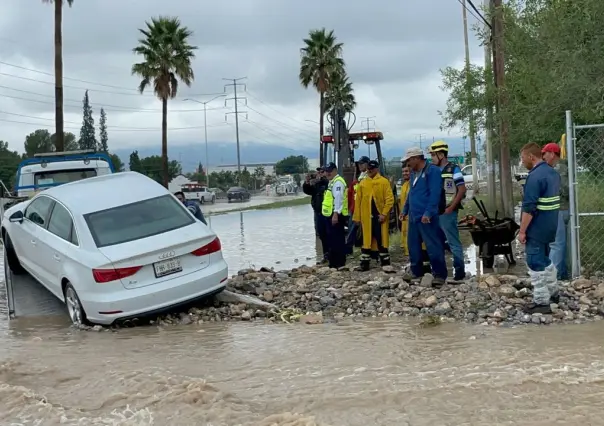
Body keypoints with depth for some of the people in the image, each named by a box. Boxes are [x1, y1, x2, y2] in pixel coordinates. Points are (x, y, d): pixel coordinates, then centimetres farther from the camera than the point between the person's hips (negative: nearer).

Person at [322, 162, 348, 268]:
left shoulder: (338, 182, -12)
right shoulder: (332, 182, 20)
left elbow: (338, 199, -21)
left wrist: (336, 214, -26)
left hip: (336, 215, -11)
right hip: (331, 215, 11)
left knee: (337, 239, -8)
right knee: (332, 239, 14)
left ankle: (339, 263, -6)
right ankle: (334, 262, 21)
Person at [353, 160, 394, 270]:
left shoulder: (384, 182, -1)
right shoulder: (362, 183, 9)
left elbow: (390, 199, -7)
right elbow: (358, 201, 9)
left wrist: (384, 213, -13)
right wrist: (357, 216, 4)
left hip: (379, 216, -3)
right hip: (366, 216, 3)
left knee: (382, 240, 3)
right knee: (366, 240, 8)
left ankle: (385, 263, 11)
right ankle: (365, 262, 14)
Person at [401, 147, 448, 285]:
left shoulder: (433, 171, -10)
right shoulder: (413, 173, 17)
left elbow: (435, 194, -17)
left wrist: (428, 213, -23)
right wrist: (405, 210, 24)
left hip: (427, 218, -9)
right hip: (413, 217, 9)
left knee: (433, 246, -8)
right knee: (413, 246, 12)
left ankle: (440, 274, -4)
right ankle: (416, 272, 23)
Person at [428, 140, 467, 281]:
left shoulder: (453, 169, -7)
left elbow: (462, 189, -12)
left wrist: (451, 208, -16)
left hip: (448, 212, -7)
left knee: (453, 242, -4)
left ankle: (460, 271, 1)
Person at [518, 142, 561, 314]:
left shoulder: (535, 176, -21)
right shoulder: (553, 173, 9)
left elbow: (529, 208, -24)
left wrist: (522, 231, -18)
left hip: (536, 228, -9)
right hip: (549, 226, 9)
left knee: (536, 263, -2)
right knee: (544, 260, 23)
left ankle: (541, 302, 2)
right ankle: (553, 292, 33)